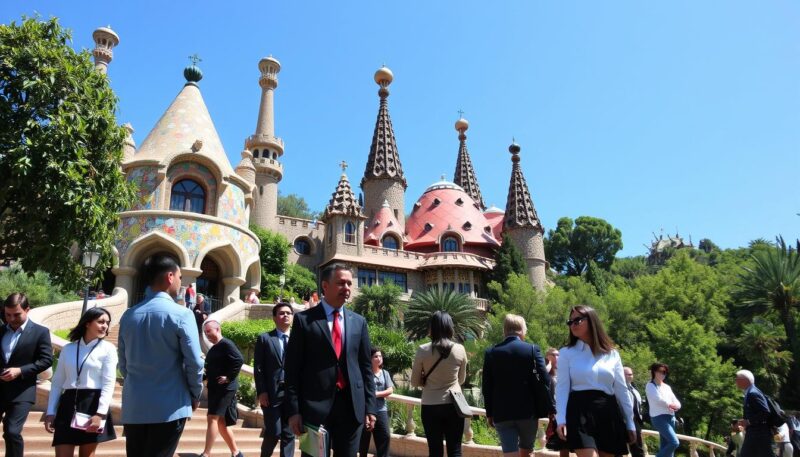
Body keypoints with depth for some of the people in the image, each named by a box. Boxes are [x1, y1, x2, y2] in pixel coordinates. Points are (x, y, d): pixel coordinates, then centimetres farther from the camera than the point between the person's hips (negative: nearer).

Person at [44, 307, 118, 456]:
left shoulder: (108, 349, 1)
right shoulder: (68, 349, 11)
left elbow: (109, 383, -6)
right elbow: (57, 382, 13)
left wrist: (100, 414, -15)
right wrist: (50, 412, 6)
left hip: (92, 405, -3)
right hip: (68, 405, 3)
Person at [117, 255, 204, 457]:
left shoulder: (128, 316, 6)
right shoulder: (181, 314, -11)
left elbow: (123, 363, 12)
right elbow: (194, 362, -12)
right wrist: (195, 395, 4)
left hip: (133, 406, 5)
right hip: (169, 407, -5)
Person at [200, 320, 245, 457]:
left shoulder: (226, 344, -12)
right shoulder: (214, 348, 17)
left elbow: (239, 360, -24)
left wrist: (229, 377, -21)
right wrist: (205, 376, 5)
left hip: (225, 388, -10)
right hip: (215, 388, 10)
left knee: (213, 418, -13)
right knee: (220, 422, 10)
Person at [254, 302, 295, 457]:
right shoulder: (264, 338, 5)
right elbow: (259, 368, -1)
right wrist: (261, 391, -9)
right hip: (272, 393, -2)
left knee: (289, 434, 6)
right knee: (273, 433, -1)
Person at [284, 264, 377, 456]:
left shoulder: (359, 322, 9)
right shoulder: (304, 319, -2)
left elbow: (365, 366, 10)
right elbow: (293, 368, -3)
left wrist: (369, 407, 6)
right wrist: (294, 410, -8)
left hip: (352, 405, 3)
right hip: (315, 405, -3)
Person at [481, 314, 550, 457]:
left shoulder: (491, 352, 0)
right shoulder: (532, 349, -4)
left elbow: (487, 387, 1)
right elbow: (545, 380, -9)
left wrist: (489, 413, 10)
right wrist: (550, 408, 1)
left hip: (501, 413, 0)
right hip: (528, 411, 0)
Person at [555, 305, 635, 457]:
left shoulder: (612, 354, 11)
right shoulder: (566, 353, 6)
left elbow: (621, 390, 13)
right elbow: (562, 388, -1)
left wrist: (630, 423, 11)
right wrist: (561, 419, -12)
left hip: (608, 412, 3)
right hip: (580, 411, -3)